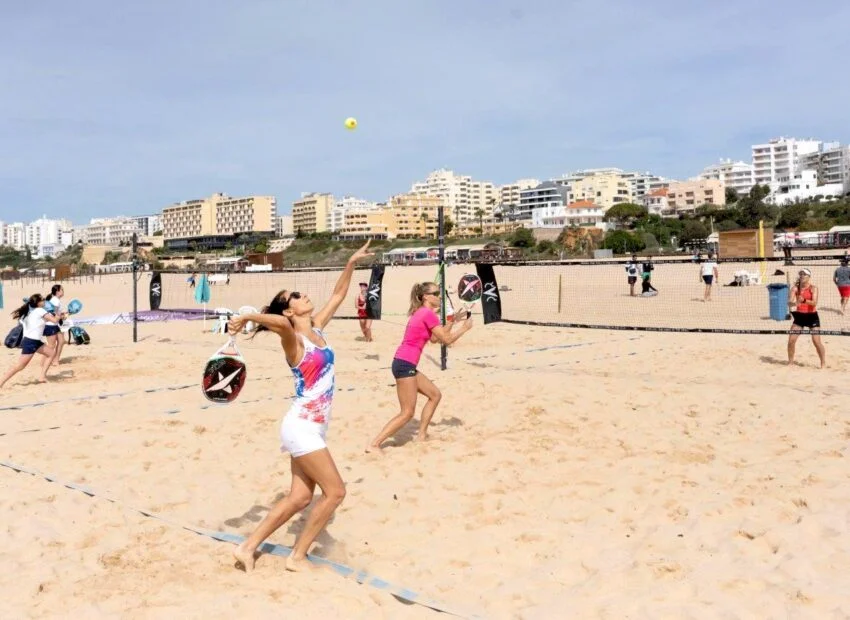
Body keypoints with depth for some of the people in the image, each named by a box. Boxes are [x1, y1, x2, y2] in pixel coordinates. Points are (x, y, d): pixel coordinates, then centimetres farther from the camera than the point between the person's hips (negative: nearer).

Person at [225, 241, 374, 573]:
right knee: (335, 491, -4)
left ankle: (248, 547, 18)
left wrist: (352, 262, 11)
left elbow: (338, 295, 16)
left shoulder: (318, 329, 8)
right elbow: (279, 323, -39)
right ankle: (297, 556, 7)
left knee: (300, 498, 11)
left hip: (311, 427, 8)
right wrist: (245, 317, -28)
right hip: (302, 426, -8)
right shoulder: (294, 341, -15)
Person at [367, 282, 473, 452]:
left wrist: (453, 321, 21)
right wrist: (464, 328, 5)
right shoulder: (428, 314, -12)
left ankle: (422, 435, 23)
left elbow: (435, 338, 23)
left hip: (406, 364, 10)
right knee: (407, 413, -7)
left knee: (435, 395, 18)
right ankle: (374, 445, -8)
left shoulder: (422, 312, 18)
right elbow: (446, 339, -9)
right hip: (405, 364, -10)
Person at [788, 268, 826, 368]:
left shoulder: (813, 288, -10)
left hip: (812, 316, -3)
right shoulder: (795, 288, -2)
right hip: (799, 316, 3)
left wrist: (804, 300, -42)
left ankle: (823, 363, 8)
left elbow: (814, 303, -24)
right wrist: (795, 303, -35)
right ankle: (790, 362, 14)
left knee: (816, 341, -7)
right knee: (791, 340, -2)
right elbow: (789, 302, -13)